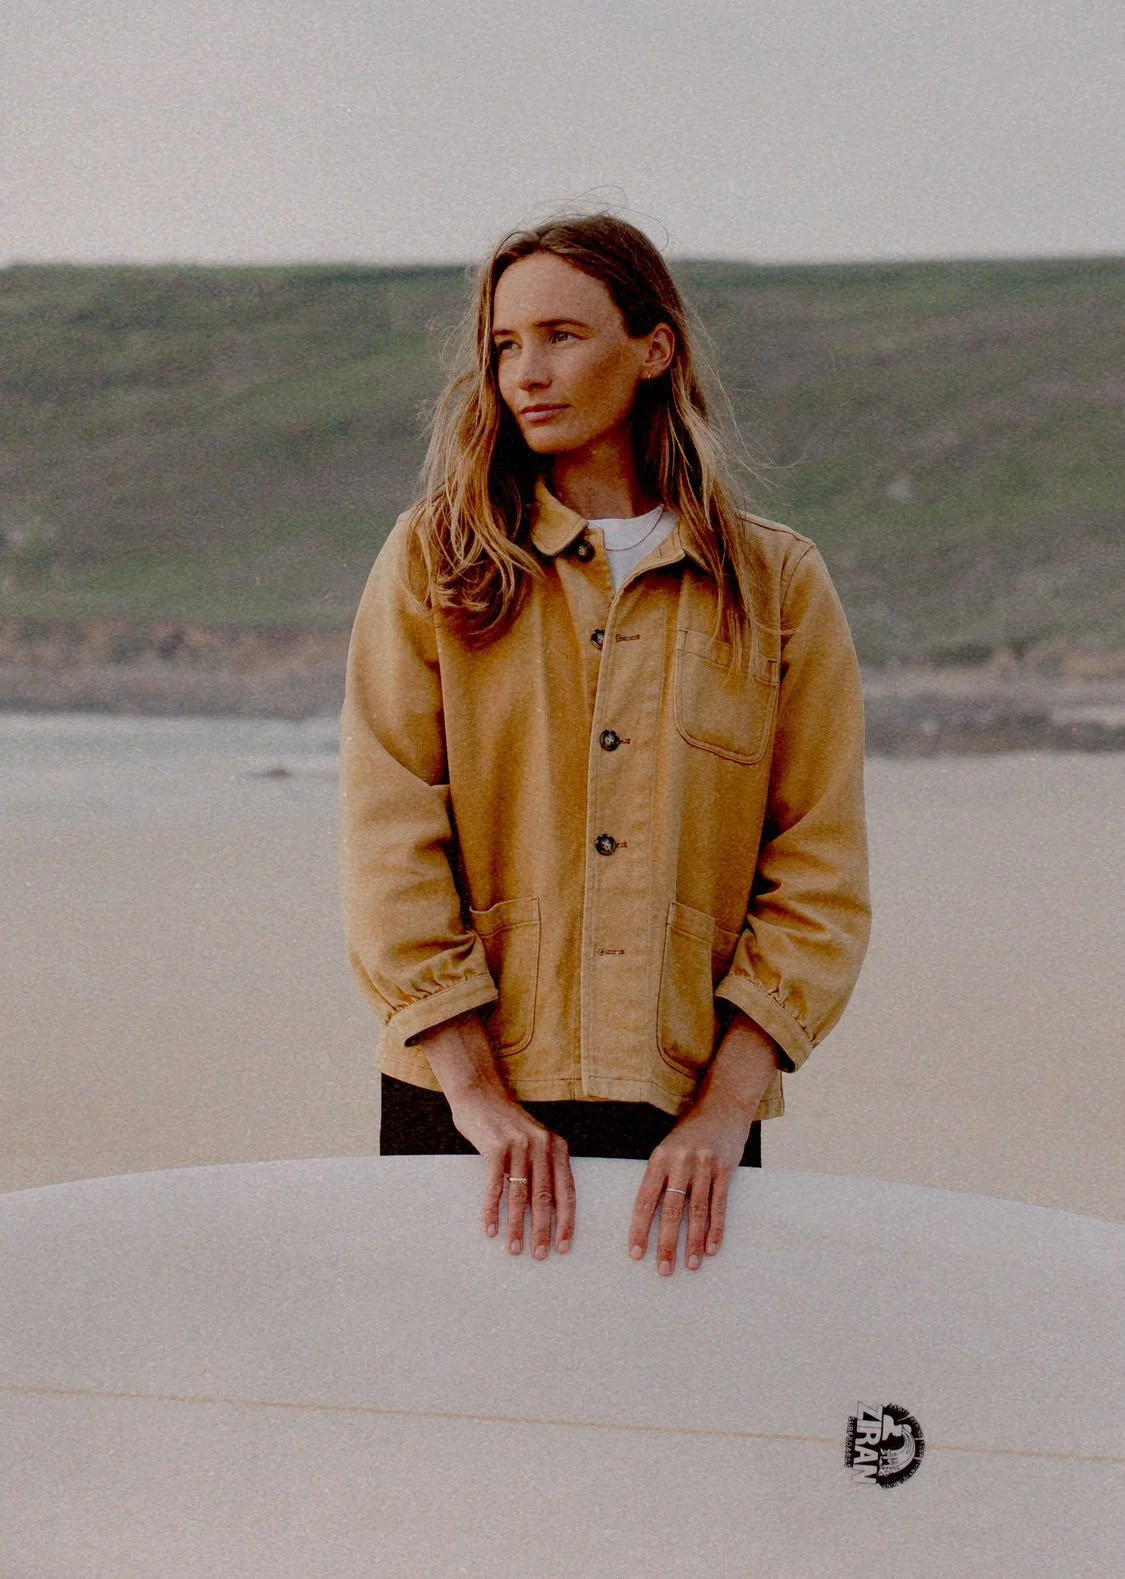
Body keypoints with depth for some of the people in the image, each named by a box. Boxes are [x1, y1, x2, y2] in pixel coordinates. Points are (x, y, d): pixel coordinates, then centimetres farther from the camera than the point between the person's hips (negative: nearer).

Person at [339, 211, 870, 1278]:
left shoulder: (779, 586, 6)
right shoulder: (435, 561, 5)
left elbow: (820, 879, 2)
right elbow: (389, 843, -3)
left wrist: (726, 1108, -9)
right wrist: (475, 1089, -12)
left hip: (691, 1119, 0)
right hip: (463, 1109, 0)